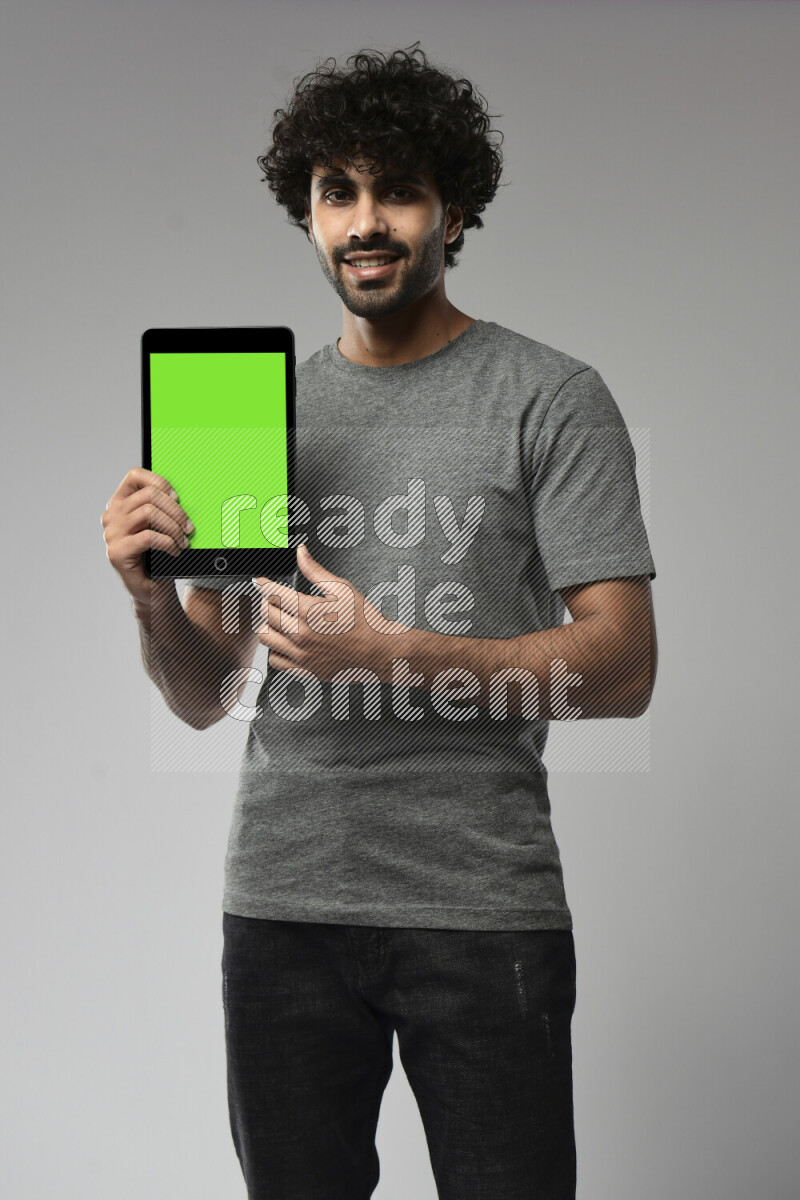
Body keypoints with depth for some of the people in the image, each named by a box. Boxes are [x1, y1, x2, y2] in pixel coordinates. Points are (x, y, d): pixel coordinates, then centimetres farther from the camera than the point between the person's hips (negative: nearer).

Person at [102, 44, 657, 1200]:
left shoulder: (550, 398, 0)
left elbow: (622, 666, -8)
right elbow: (203, 697, 13)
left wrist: (389, 654, -19)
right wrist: (151, 596, -9)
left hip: (482, 903, -3)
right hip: (283, 904, 4)